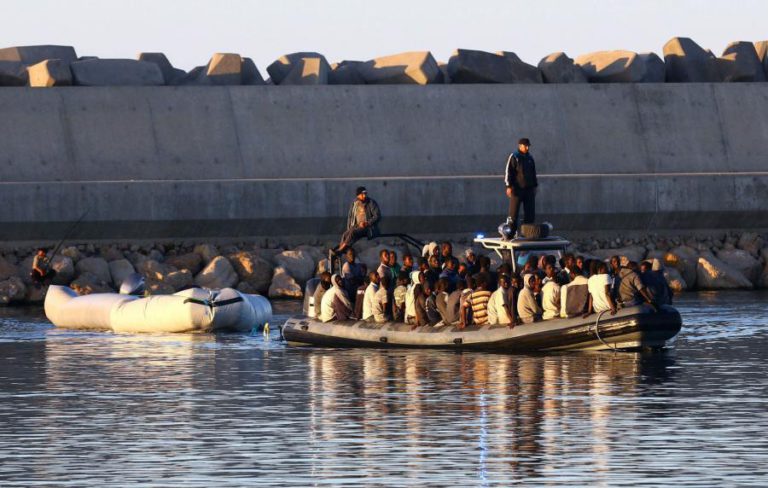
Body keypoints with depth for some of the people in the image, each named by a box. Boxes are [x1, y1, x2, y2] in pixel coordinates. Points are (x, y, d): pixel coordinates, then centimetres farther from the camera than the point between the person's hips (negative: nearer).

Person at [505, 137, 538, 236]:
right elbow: (509, 172, -6)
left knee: (530, 213, 3)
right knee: (514, 212, -5)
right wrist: (509, 186, -13)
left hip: (529, 189, 6)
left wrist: (535, 185, 18)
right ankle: (511, 231, -2)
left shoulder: (530, 158, 14)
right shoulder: (514, 157, -3)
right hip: (517, 188, -6)